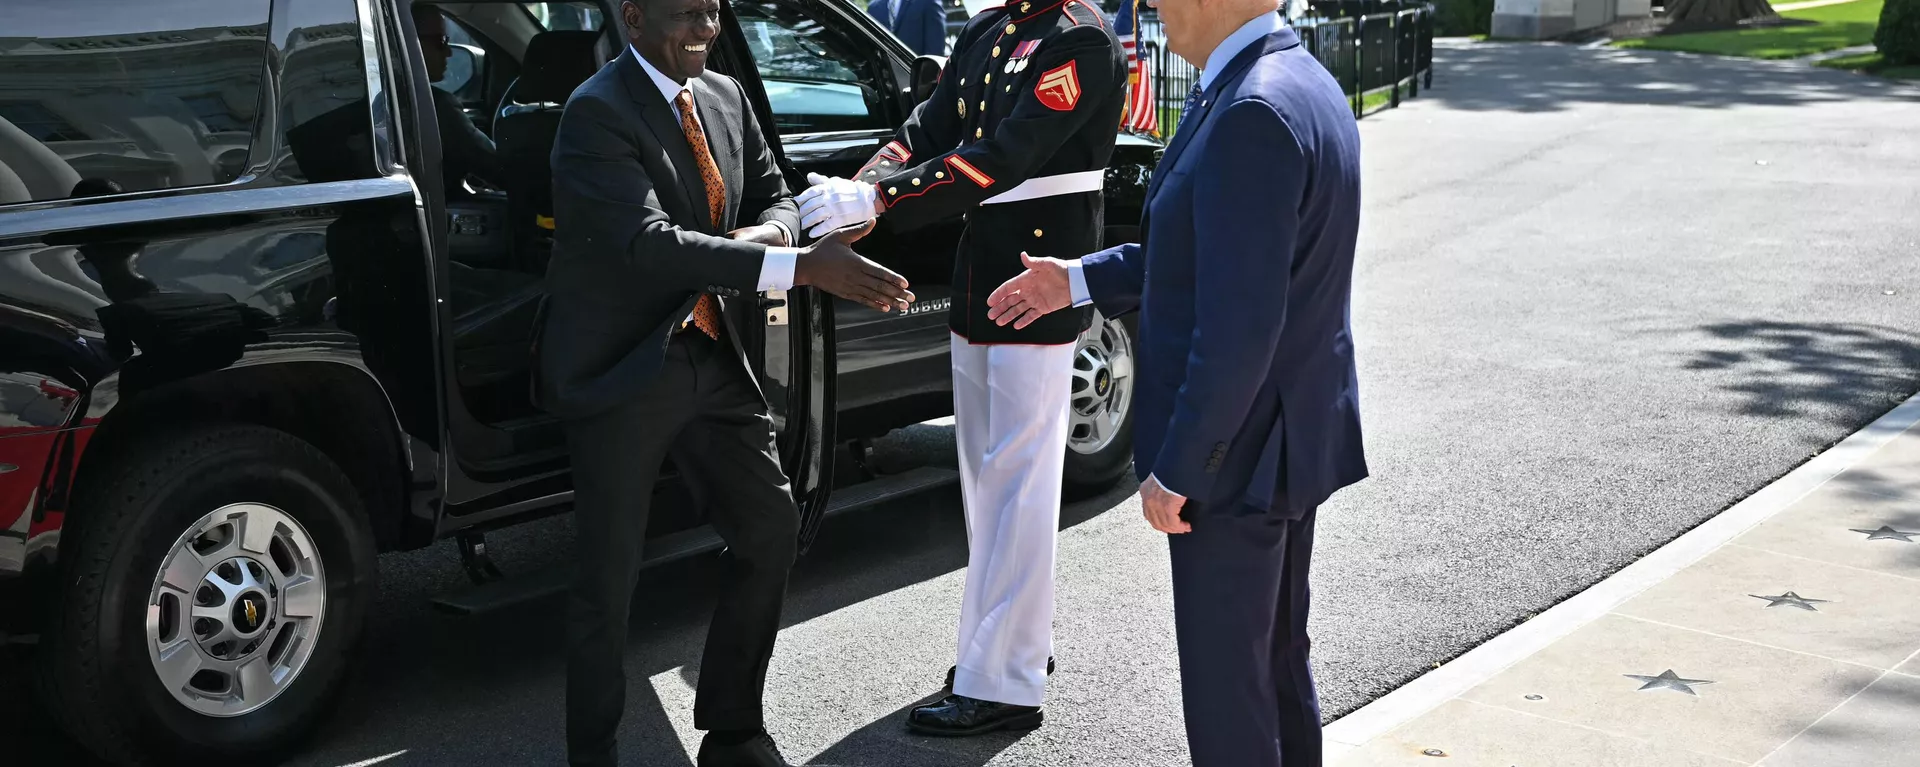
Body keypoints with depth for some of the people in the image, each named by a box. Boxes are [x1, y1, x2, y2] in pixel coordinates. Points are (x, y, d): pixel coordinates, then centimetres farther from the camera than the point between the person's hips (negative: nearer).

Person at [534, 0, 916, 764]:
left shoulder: (726, 97, 7)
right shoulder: (597, 113, -17)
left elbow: (776, 195, 14)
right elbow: (651, 242, -28)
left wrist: (765, 233, -13)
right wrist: (800, 267, -35)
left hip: (713, 355, 8)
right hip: (623, 367, -7)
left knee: (770, 531, 11)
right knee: (609, 576, 1)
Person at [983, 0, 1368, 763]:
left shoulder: (1252, 114, -25)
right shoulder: (1299, 84, 8)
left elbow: (1238, 326, -27)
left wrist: (1178, 469, -19)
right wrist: (1079, 280, 15)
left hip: (1237, 448, -10)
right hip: (1291, 433, 10)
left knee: (1226, 688, 5)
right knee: (1278, 663, 22)